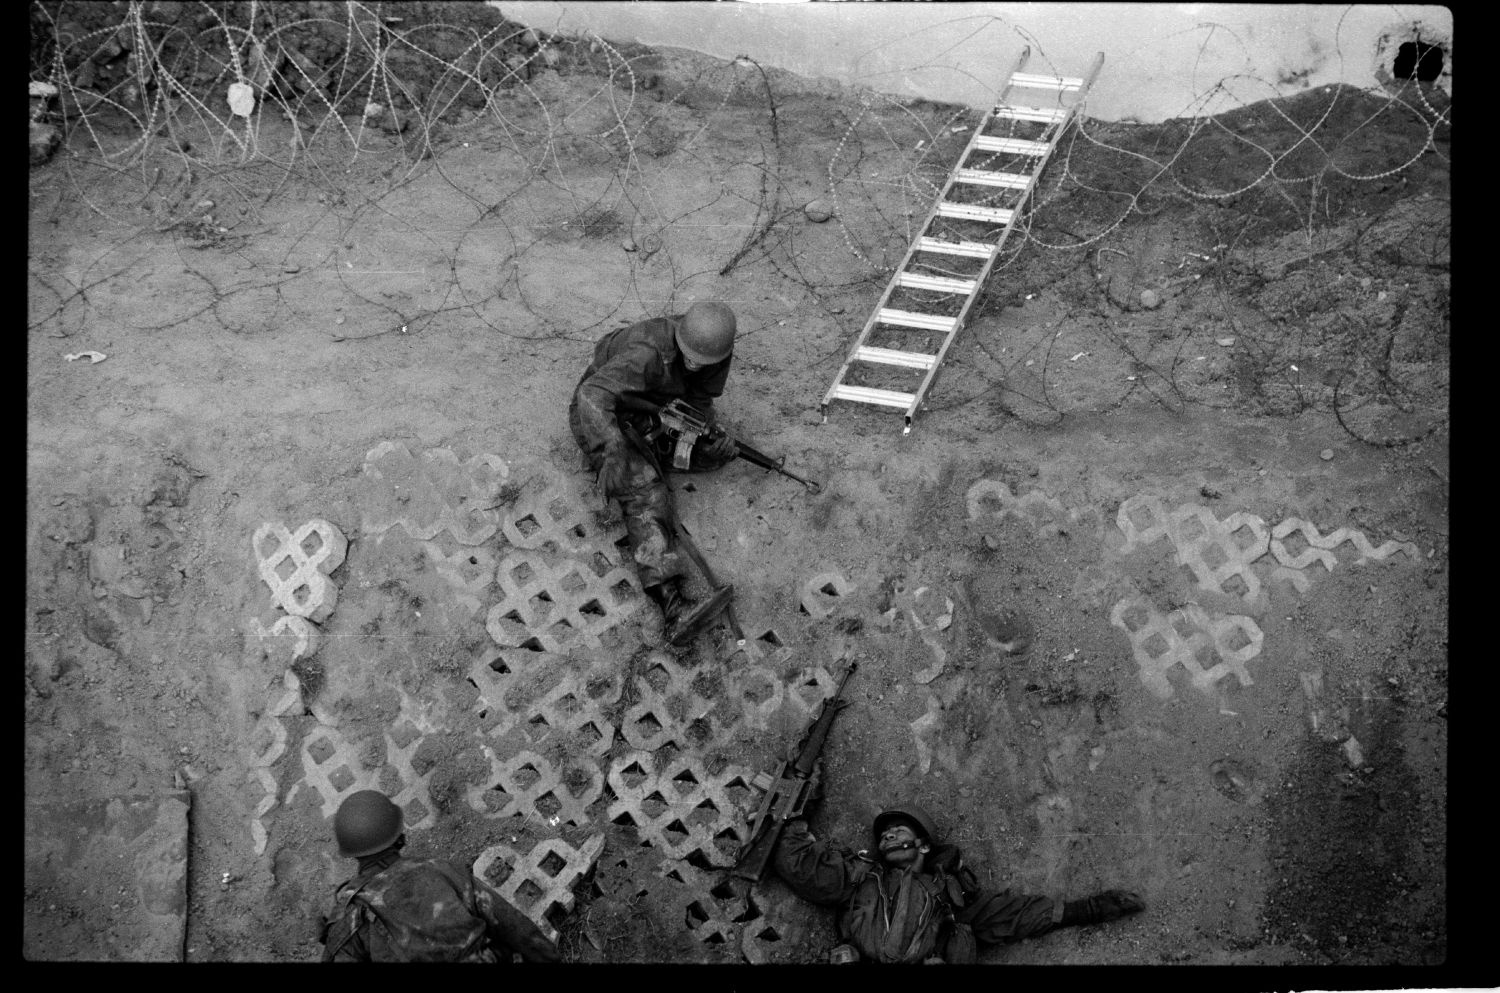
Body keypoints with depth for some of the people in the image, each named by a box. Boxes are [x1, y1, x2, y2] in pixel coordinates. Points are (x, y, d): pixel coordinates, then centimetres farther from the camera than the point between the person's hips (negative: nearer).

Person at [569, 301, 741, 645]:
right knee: (644, 494, -29)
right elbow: (592, 394, -46)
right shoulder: (651, 353, -37)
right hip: (604, 416, -8)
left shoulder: (716, 346, -16)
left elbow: (700, 397, -2)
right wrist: (612, 451, -56)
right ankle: (673, 608, -40)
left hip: (653, 411, 8)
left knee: (720, 448, -4)